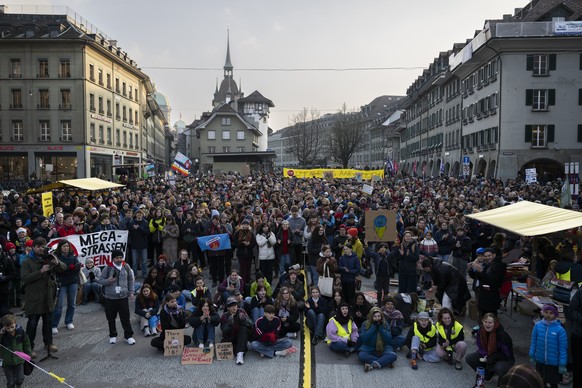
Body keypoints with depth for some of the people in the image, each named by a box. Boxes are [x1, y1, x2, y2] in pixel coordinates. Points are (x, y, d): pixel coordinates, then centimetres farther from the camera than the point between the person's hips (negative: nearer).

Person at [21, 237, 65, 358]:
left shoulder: (49, 258, 5)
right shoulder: (27, 261, -7)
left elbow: (63, 268, 1)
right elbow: (25, 279, -17)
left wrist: (57, 263, -20)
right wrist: (41, 271, -26)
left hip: (48, 297, 4)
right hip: (33, 298, -4)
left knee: (48, 321, 15)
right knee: (32, 323, 0)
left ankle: (48, 342, 29)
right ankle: (29, 347, 11)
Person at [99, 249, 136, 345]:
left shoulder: (126, 267, 0)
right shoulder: (108, 268, -7)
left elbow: (131, 280, 9)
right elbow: (100, 280, -1)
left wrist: (131, 292, 5)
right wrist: (108, 281, -22)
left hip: (123, 297, 1)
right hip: (110, 297, 0)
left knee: (125, 317, 3)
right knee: (111, 318, 12)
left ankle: (128, 336, 14)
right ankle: (113, 335, 29)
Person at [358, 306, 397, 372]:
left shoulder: (385, 324, 1)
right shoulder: (365, 324, -2)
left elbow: (389, 340, -7)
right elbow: (364, 339, -15)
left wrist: (380, 327, -14)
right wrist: (373, 326, -16)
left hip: (383, 348, 1)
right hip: (369, 348, -1)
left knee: (393, 355, -30)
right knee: (362, 355, -34)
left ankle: (372, 365, -36)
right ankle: (385, 361, -27)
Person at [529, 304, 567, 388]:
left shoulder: (560, 330, -18)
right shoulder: (538, 325, -9)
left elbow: (563, 349, -11)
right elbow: (534, 341, 3)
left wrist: (562, 365, -8)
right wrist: (532, 355, 7)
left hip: (553, 363, -3)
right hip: (540, 361, 3)